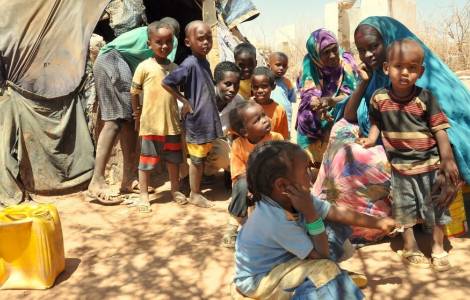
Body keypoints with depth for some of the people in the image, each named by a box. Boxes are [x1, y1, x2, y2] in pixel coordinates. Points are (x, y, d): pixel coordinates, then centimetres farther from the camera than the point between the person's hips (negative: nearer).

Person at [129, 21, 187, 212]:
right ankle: (144, 195, 18)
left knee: (174, 158, 16)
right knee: (147, 160, 5)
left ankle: (175, 190, 34)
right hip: (150, 123, -4)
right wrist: (137, 114, 3)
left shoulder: (175, 68, 6)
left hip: (172, 123, 5)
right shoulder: (145, 66, -7)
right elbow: (134, 91, -1)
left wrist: (183, 111, 9)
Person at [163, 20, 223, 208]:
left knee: (203, 157, 16)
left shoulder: (204, 62, 8)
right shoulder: (189, 64, -19)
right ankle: (194, 195, 18)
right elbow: (166, 83, -20)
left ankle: (197, 191, 29)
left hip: (208, 119, 8)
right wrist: (185, 101, -14)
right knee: (196, 159, 5)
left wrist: (212, 117, 12)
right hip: (196, 120, -8)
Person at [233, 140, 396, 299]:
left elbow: (337, 213, -4)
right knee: (325, 269, -29)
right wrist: (310, 212, -35)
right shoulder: (276, 220, -37)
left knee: (337, 228, 1)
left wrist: (378, 222, 2)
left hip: (281, 257, 8)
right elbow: (322, 255, -26)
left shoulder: (295, 198, -14)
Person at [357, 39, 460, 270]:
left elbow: (439, 129, -8)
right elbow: (376, 122, 9)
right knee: (404, 208, 13)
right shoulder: (379, 98, -8)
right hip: (400, 165, 1)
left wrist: (448, 160, -11)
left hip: (429, 163, -1)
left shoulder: (425, 98, -12)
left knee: (436, 207, 11)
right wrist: (371, 138, -9)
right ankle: (410, 247, 33)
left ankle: (438, 248, 31)